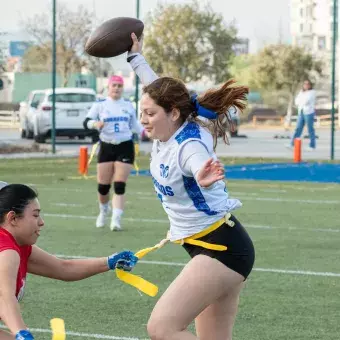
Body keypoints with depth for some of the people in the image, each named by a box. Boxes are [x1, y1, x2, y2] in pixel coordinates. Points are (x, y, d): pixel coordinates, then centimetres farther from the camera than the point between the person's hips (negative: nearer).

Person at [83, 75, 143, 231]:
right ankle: (103, 211, 32)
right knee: (103, 186, 3)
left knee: (120, 185, -10)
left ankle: (116, 220, -13)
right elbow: (86, 122, -7)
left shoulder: (128, 105, 9)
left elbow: (134, 125, 21)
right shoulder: (100, 105, 1)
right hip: (106, 147, 0)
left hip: (125, 147, 0)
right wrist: (95, 123, -28)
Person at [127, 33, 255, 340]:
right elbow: (158, 87, 23)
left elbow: (200, 165, -47)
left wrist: (204, 179, -69)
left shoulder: (190, 145, -22)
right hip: (214, 247, 10)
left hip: (221, 249, -10)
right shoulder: (167, 133, 2)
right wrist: (135, 57, 36)